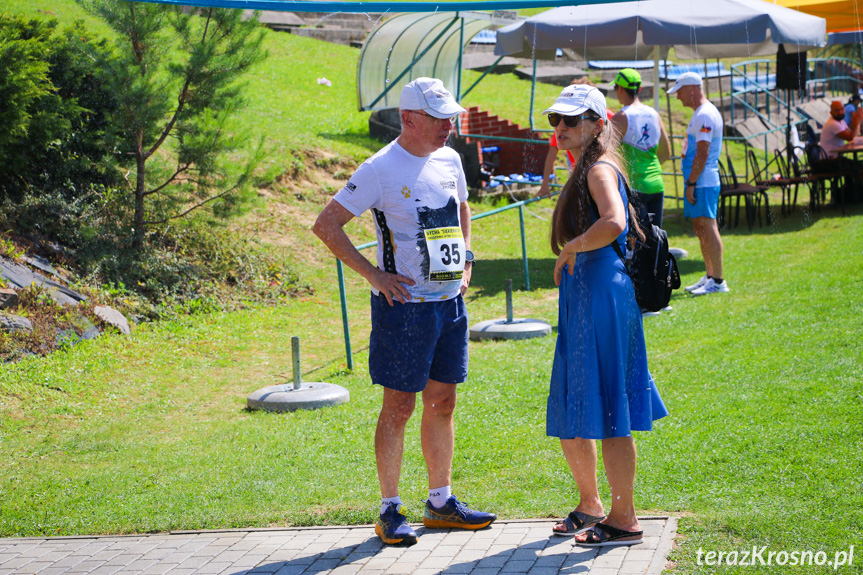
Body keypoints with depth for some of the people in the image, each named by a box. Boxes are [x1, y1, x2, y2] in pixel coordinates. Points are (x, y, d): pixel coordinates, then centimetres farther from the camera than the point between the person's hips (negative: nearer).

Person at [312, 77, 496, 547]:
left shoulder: (449, 160, 8)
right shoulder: (380, 169, -13)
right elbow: (326, 225, -13)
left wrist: (466, 260, 15)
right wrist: (373, 274, -14)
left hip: (451, 301, 6)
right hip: (404, 305, -6)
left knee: (442, 403, 12)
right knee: (399, 407, -1)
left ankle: (441, 503, 23)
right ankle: (390, 511, 9)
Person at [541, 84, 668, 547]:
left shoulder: (599, 170, -12)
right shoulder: (583, 173, 18)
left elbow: (614, 223, -31)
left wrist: (571, 248, -18)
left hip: (602, 296, -10)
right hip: (581, 301, 11)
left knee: (606, 413, -4)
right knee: (570, 415, 17)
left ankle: (624, 521, 4)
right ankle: (590, 506, 32)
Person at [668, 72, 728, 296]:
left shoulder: (705, 115, -14)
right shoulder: (700, 114, 18)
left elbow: (702, 154, -20)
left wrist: (691, 183, -20)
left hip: (703, 182, -11)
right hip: (699, 181, 11)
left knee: (708, 227, -10)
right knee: (700, 228, 13)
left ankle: (718, 281, -11)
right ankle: (709, 276, 19)